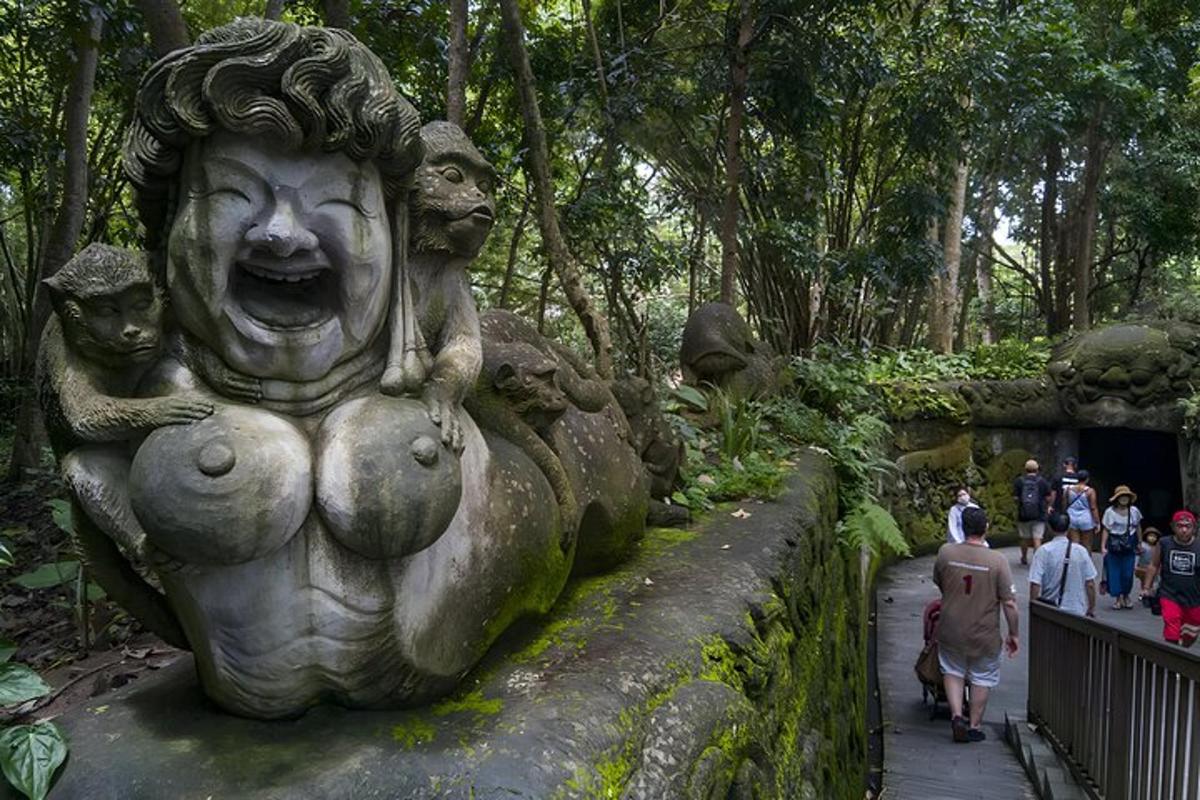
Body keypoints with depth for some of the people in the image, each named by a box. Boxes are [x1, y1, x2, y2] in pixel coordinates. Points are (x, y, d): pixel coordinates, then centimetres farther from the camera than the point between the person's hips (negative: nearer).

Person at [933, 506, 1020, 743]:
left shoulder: (946, 552, -11)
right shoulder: (998, 560, -16)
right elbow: (1009, 603, -13)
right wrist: (1013, 634, 1)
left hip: (950, 631, 1)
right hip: (984, 635, -1)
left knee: (953, 672, 22)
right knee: (982, 678, 18)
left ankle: (956, 715, 7)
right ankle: (974, 726, 26)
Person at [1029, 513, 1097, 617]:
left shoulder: (1043, 551, -10)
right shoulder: (1081, 550, -2)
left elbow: (1035, 584, -14)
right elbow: (1090, 583, 2)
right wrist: (1092, 609, 14)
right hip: (1078, 611, 3)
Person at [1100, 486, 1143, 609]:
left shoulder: (1134, 511, 0)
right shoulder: (1110, 512, -8)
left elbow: (1138, 528, 12)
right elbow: (1105, 530, -6)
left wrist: (1139, 543, 15)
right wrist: (1103, 547, -10)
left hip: (1129, 545, 2)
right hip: (1114, 545, -2)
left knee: (1128, 572, 3)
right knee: (1114, 572, 0)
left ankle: (1126, 596, 23)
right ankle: (1116, 597, 10)